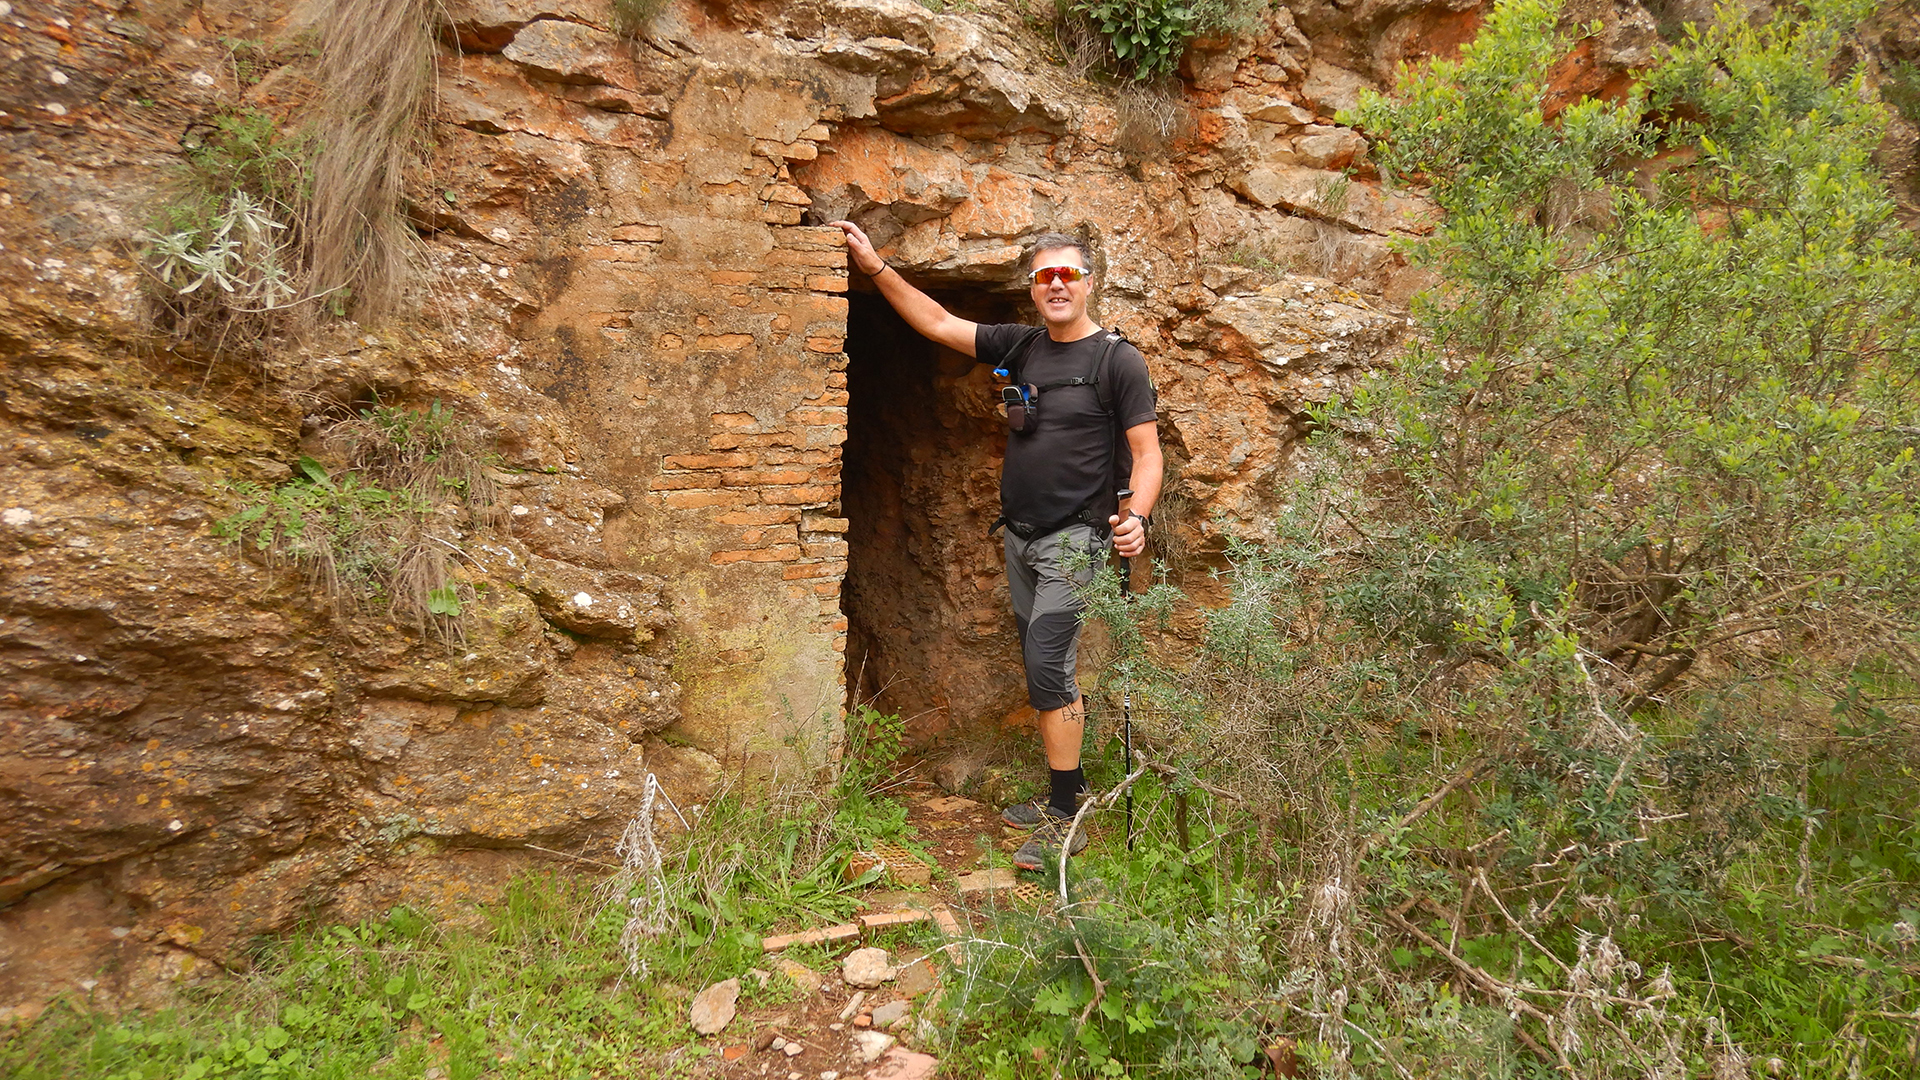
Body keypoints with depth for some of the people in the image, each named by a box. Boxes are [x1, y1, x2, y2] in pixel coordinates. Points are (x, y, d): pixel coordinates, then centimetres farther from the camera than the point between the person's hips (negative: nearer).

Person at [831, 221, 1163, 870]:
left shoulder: (1118, 360, -6)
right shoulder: (1022, 347, 9)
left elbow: (1146, 453, -8)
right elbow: (936, 322, 14)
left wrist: (1138, 516, -25)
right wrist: (877, 269, 10)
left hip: (1074, 540, -6)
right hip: (1020, 537, 7)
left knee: (1046, 668, -13)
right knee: (1046, 672, 12)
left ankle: (1066, 820, -4)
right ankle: (1066, 788, 25)